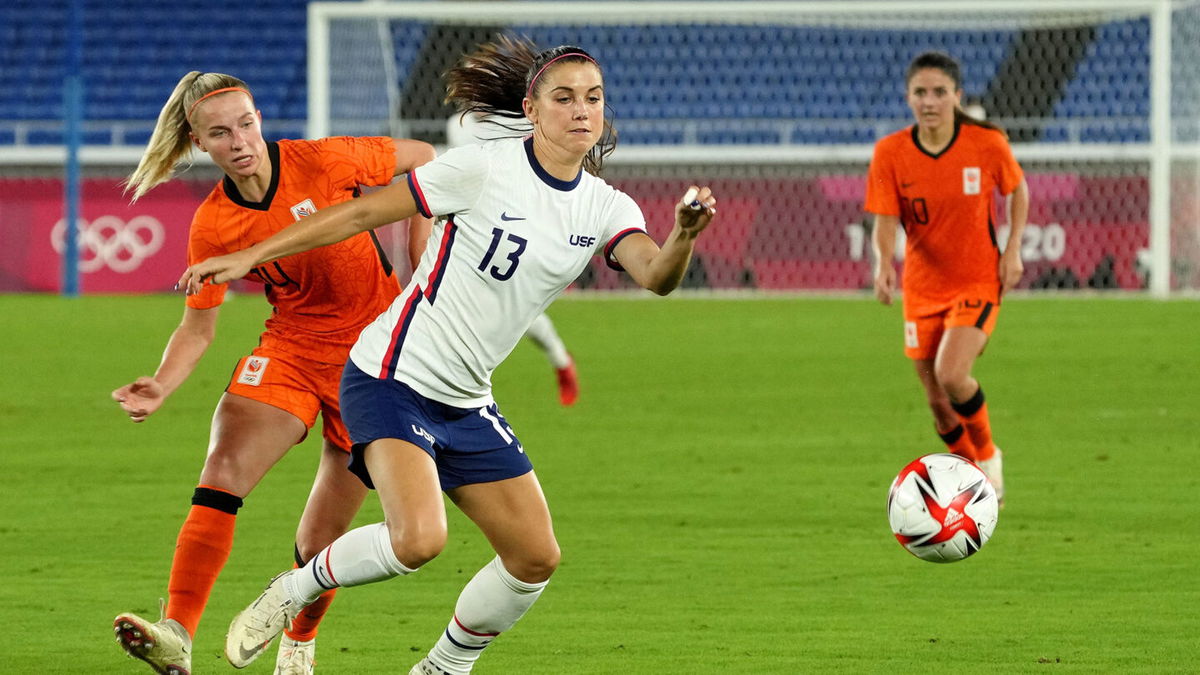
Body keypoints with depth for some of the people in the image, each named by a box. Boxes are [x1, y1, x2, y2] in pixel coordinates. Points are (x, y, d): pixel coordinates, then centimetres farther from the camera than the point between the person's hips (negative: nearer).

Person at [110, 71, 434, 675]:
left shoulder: (320, 163, -15)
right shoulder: (212, 226, -8)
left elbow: (421, 158, -1)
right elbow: (197, 328, -1)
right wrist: (159, 388, -20)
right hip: (291, 348, 2)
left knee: (320, 540, 1)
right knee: (223, 471, -25)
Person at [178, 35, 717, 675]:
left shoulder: (605, 208, 2)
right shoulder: (484, 168, -14)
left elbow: (657, 276, -17)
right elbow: (361, 213, -8)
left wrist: (684, 235, -40)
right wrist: (250, 256, -8)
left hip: (467, 404, 7)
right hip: (392, 379, -7)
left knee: (535, 558, 4)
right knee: (418, 538, -27)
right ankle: (294, 591, 0)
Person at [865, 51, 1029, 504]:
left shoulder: (986, 143, -12)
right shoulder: (890, 153, -11)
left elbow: (1017, 190, 6)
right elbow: (885, 222, -13)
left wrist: (1013, 249, -4)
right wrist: (884, 260, -34)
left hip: (978, 280, -3)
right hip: (922, 286, 3)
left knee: (951, 375, -24)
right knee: (939, 405, 7)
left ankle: (988, 455, 3)